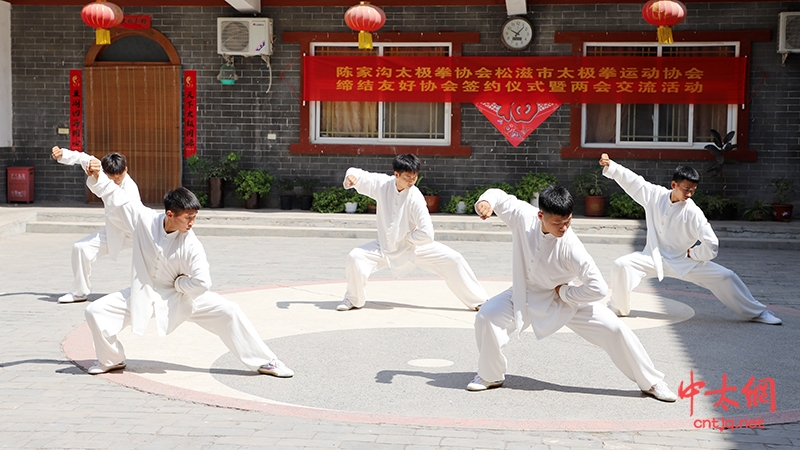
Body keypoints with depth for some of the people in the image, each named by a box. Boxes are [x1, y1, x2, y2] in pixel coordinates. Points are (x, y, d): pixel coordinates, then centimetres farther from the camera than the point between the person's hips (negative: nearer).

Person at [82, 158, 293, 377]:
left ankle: (265, 362, -4)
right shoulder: (144, 219, -20)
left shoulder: (191, 245, -25)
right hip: (142, 294, 2)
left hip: (182, 297, -2)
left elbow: (202, 283, -29)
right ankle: (111, 360, 16)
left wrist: (178, 283, -16)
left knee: (229, 312, -17)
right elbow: (114, 195, -11)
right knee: (96, 311, -12)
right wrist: (97, 176, -22)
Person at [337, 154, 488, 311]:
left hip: (416, 247, -2)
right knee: (355, 257, -19)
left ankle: (479, 301, 3)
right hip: (386, 247, 2)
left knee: (453, 260, -15)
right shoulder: (382, 184, -17)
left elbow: (427, 234, -32)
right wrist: (351, 175, -28)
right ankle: (354, 300, 8)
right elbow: (359, 176, -5)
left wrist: (408, 237, -17)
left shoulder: (415, 198, -27)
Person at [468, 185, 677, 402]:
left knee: (614, 330, -13)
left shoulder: (570, 247, -34)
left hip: (568, 299, -3)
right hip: (527, 294, 3)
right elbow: (499, 196, -8)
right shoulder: (523, 216, -25)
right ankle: (491, 376, 9)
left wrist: (564, 292, -22)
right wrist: (485, 201, -30)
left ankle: (652, 383, 8)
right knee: (487, 316, -16)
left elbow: (598, 287, -31)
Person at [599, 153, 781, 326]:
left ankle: (757, 313, 9)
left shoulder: (693, 213, -18)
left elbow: (711, 245, -18)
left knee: (725, 277, -11)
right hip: (653, 259, 1)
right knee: (621, 265, -23)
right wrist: (609, 165, -13)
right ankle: (617, 308, 1)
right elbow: (631, 180, -6)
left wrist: (692, 255, -10)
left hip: (684, 262, -1)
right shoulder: (655, 195, -9)